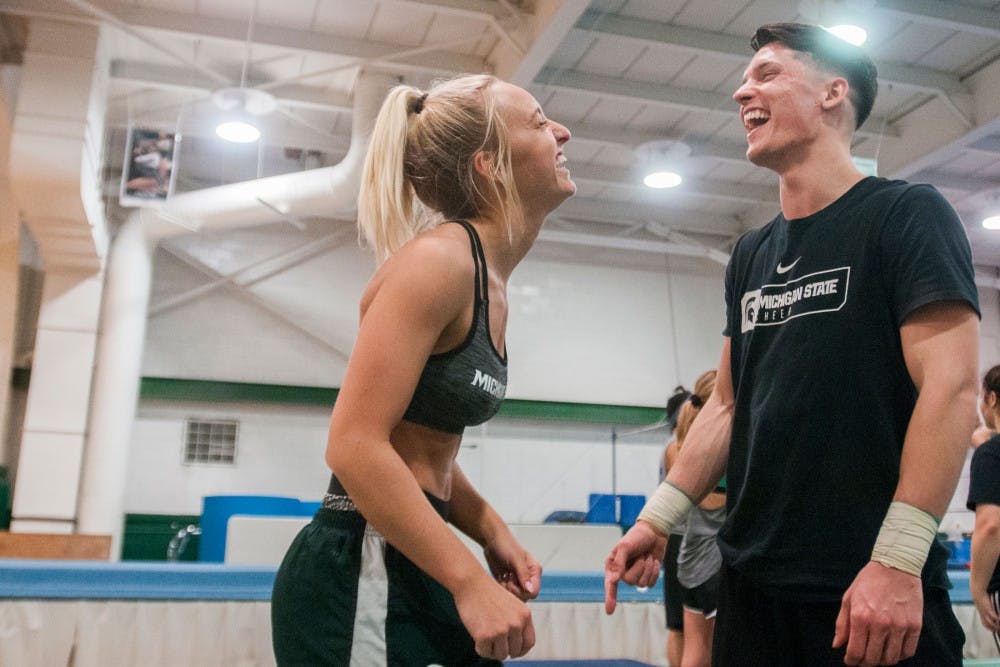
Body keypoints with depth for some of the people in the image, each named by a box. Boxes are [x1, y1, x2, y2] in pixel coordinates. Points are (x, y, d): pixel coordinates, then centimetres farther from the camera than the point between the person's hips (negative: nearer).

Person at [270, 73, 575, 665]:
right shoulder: (438, 258, -16)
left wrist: (492, 530, 5)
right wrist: (469, 581, -22)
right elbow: (355, 446, -23)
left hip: (410, 570, 9)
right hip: (360, 577, -9)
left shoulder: (490, 283, 11)